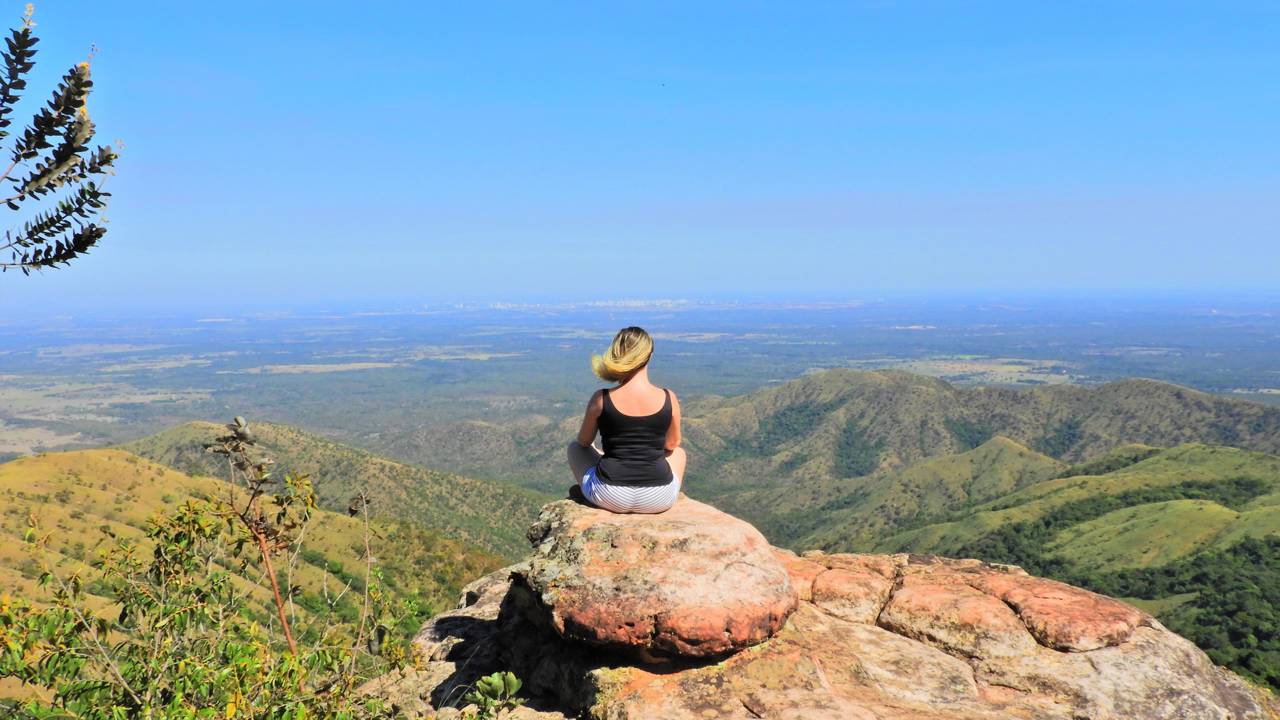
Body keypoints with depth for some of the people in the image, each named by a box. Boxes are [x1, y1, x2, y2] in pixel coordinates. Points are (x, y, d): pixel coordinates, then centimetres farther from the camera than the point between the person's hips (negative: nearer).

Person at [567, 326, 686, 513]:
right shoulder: (669, 399, -8)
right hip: (658, 500, 1)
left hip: (610, 498, -1)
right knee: (679, 452, 34)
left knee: (574, 447, 29)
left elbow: (584, 441, 6)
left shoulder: (600, 399, -11)